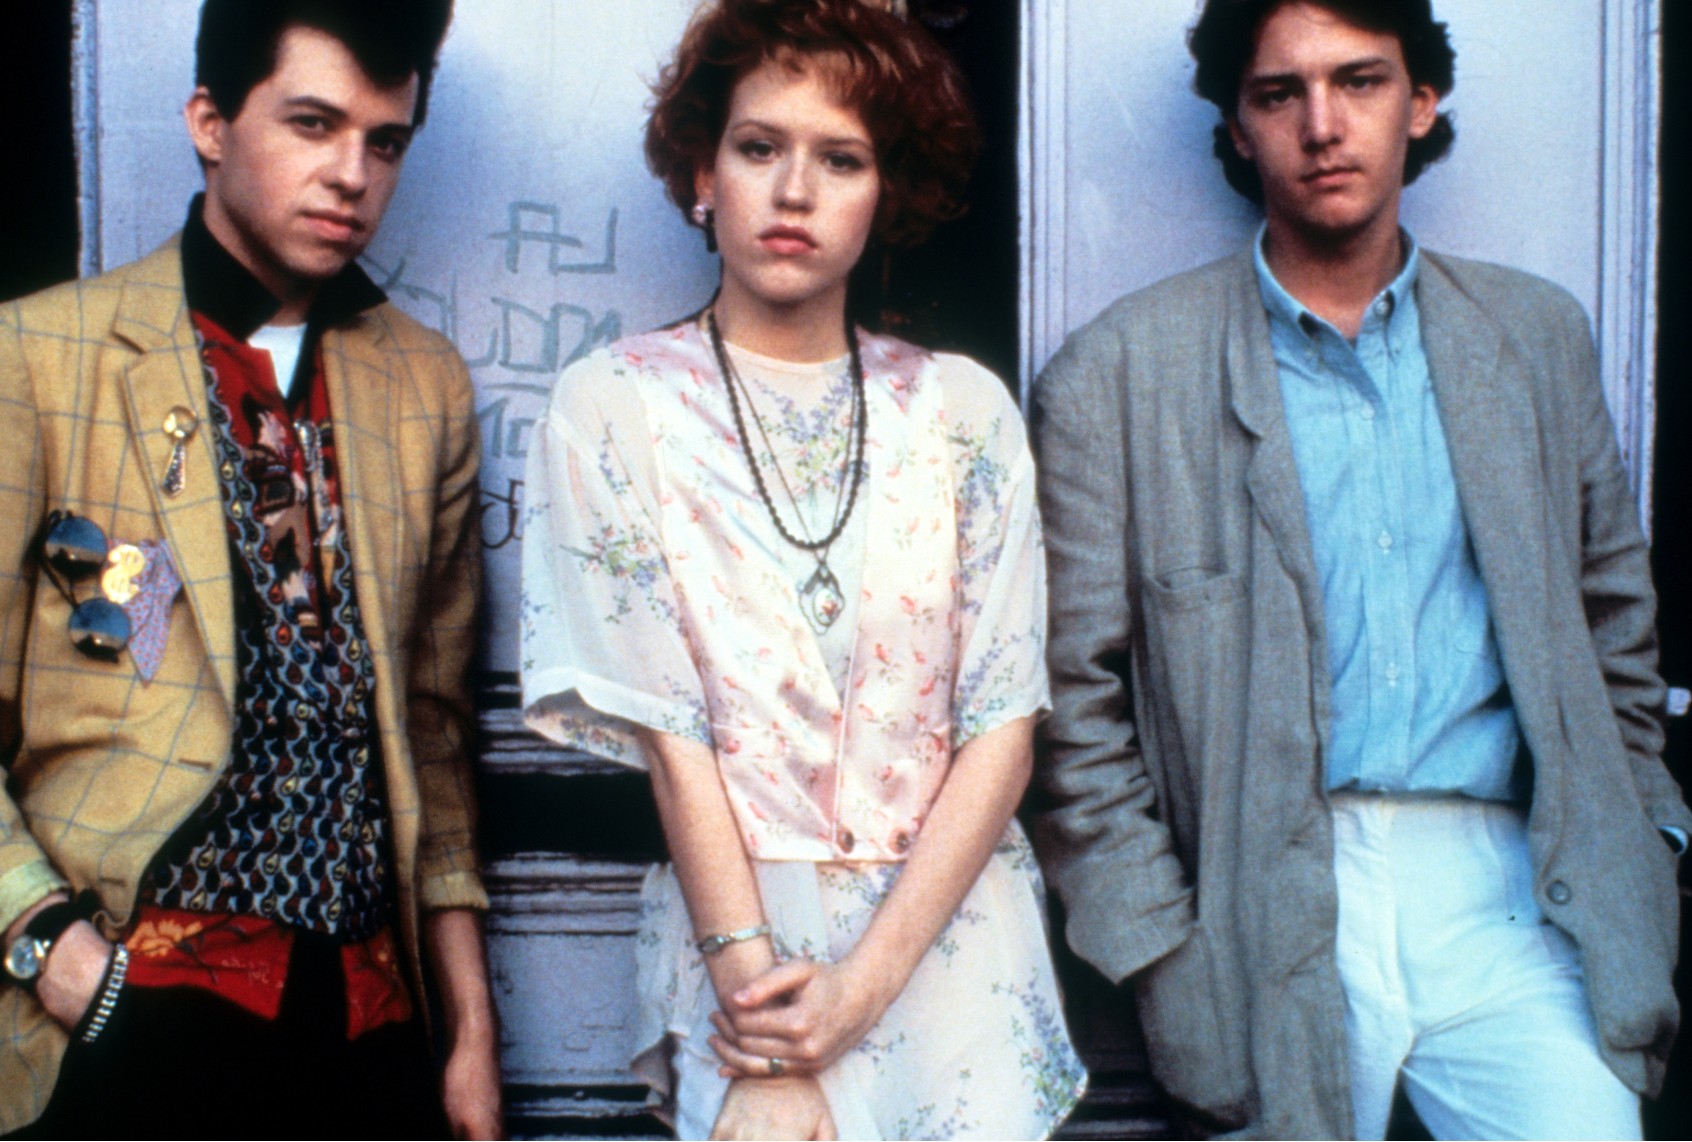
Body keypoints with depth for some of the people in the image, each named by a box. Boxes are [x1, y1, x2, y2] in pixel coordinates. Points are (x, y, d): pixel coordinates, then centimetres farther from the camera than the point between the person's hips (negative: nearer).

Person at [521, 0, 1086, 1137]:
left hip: (954, 936, 2)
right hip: (738, 930, -2)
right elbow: (667, 728, -8)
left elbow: (1004, 726, -2)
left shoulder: (964, 408, 2)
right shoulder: (612, 406, -2)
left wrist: (862, 985, -12)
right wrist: (764, 1021, -13)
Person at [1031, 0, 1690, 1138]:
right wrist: (1164, 961, -5)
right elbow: (1074, 705, -1)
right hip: (1276, 915, -2)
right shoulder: (1118, 373, 0)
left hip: (1509, 900, 3)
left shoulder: (1539, 337, 12)